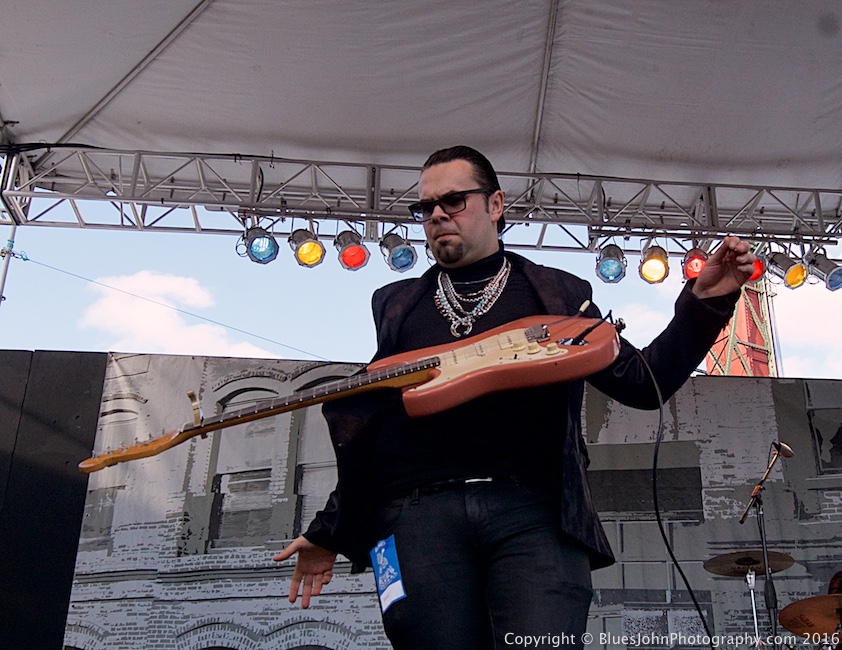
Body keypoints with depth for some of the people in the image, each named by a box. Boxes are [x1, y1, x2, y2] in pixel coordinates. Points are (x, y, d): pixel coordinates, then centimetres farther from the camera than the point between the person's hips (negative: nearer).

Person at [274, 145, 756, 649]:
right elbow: (366, 425, 22)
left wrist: (705, 303, 3)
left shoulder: (557, 294, 18)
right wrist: (328, 532, 21)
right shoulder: (396, 304, 21)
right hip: (419, 514, 2)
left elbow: (642, 383, 14)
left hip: (534, 512, -1)